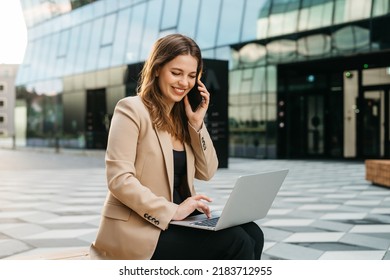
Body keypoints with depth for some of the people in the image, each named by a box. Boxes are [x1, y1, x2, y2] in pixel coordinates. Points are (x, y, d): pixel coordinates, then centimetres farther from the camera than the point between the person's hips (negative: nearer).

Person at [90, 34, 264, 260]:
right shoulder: (131, 109, -8)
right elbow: (119, 180, -18)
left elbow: (206, 173, 9)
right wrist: (173, 211, -23)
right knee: (236, 242, -22)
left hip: (176, 221, 7)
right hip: (139, 230, -7)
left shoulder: (182, 116, 14)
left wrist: (197, 123, -1)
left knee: (252, 234, -14)